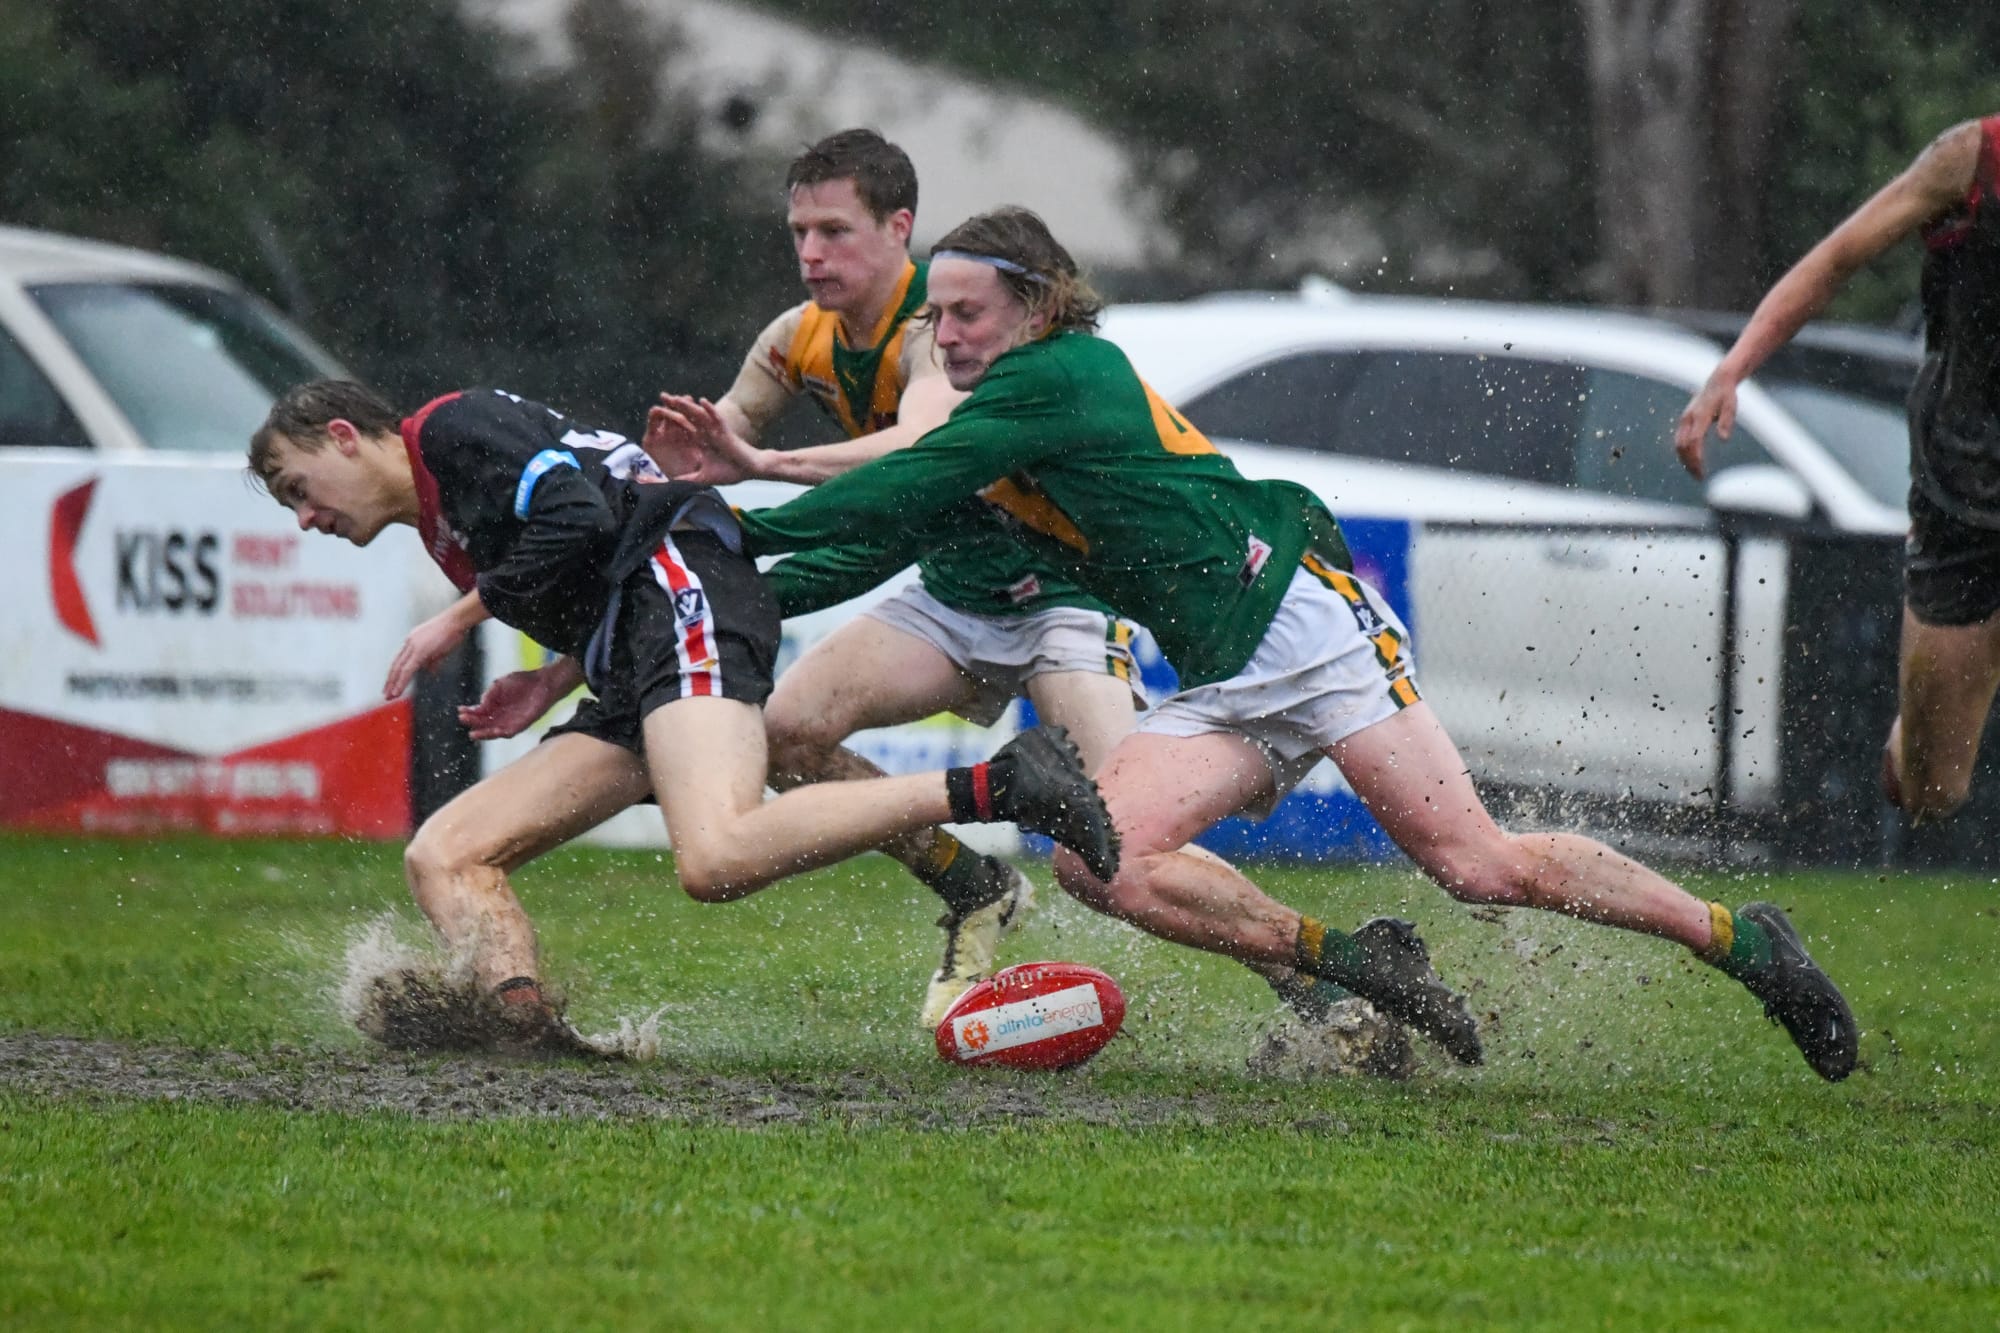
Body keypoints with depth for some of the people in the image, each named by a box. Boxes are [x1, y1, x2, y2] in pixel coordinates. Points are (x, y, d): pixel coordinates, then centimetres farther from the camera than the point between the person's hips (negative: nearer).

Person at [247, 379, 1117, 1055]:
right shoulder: (440, 530, 32)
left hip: (684, 583, -11)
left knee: (716, 859, -35)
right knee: (442, 858, 0)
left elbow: (579, 513, -10)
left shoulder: (450, 428, 5)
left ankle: (997, 786, -33)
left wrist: (470, 613, 0)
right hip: (629, 675, 11)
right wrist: (554, 683, 16)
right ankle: (526, 1021, -27)